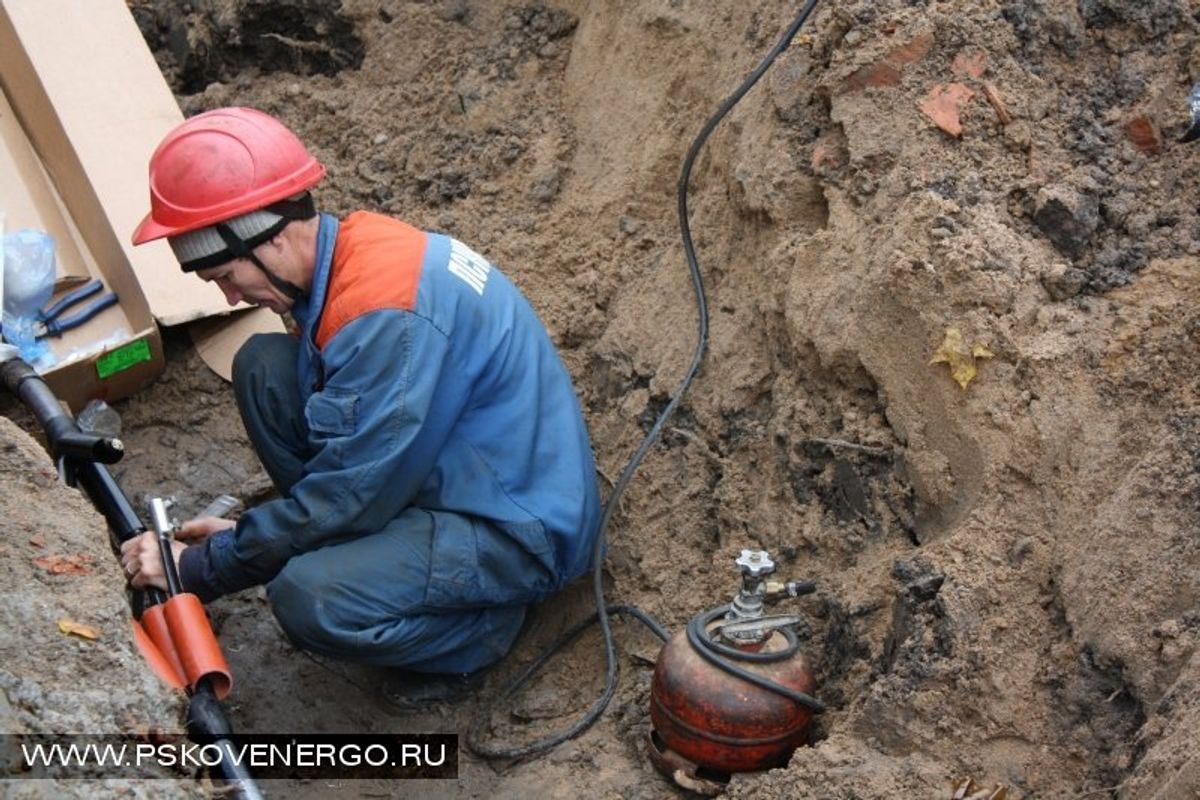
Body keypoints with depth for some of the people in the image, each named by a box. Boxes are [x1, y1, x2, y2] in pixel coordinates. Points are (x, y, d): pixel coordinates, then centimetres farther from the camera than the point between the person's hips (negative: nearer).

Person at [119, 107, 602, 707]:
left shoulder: (388, 315, -30)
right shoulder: (345, 254, -1)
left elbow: (347, 495, -25)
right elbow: (342, 443, 12)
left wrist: (201, 568, -14)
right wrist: (241, 535, 9)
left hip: (518, 526, -9)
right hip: (443, 471, 9)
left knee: (309, 597, -31)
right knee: (262, 366, -1)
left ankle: (481, 627, -2)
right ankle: (373, 547, 7)